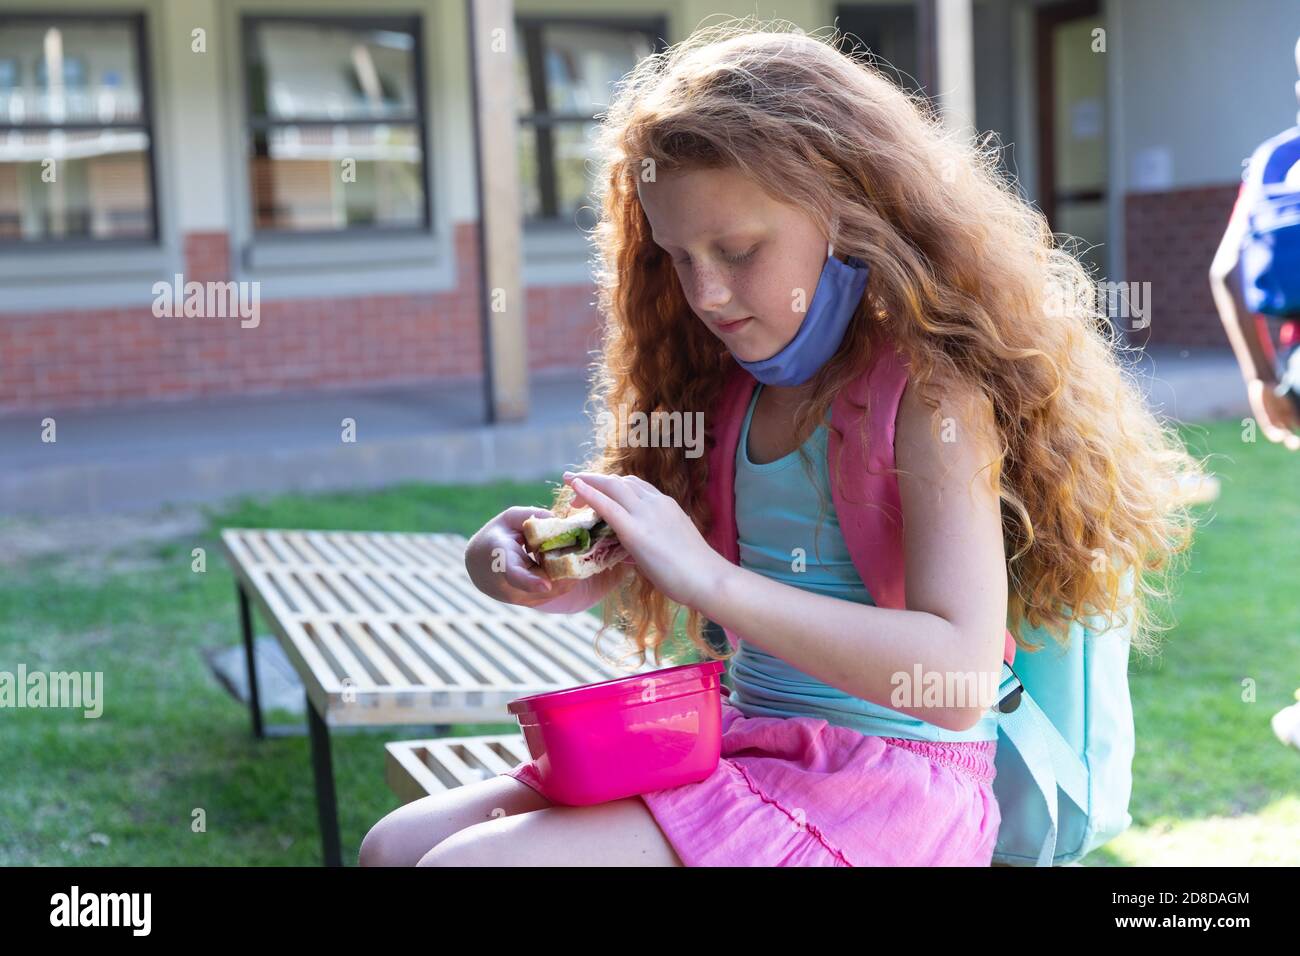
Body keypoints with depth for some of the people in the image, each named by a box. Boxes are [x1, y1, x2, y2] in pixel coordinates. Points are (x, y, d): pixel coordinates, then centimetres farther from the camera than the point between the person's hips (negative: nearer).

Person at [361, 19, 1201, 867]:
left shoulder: (930, 392, -13)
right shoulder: (732, 389, 9)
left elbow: (959, 678, -24)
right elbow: (610, 574, 18)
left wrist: (710, 576, -28)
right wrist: (527, 563, -6)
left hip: (884, 781, -7)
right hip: (738, 747, 8)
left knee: (468, 858, -21)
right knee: (396, 846, 0)